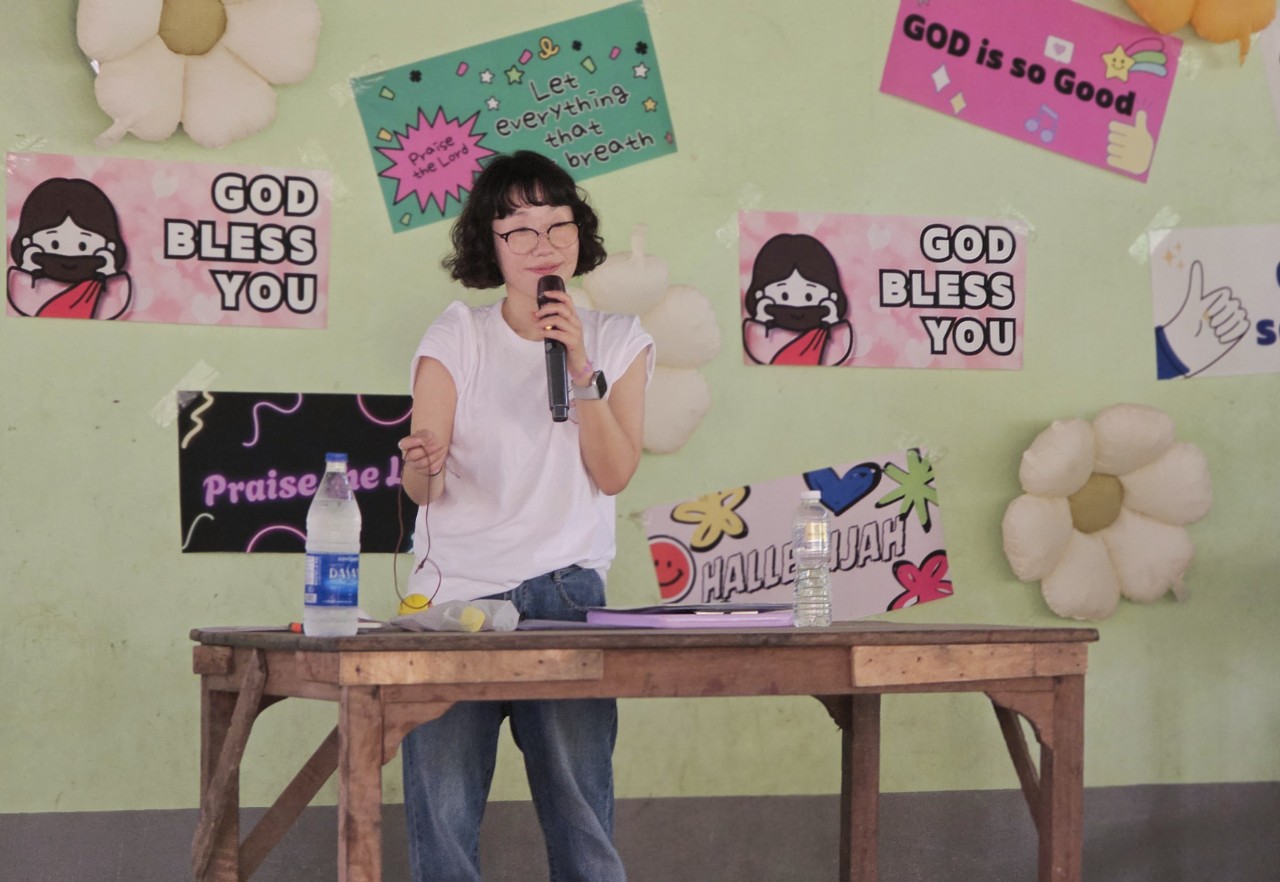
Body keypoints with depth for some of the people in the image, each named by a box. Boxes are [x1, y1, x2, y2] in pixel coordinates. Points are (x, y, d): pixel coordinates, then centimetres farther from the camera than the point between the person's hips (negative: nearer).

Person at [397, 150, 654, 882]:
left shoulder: (618, 340, 8)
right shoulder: (457, 336, 3)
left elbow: (614, 474, -4)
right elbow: (422, 489, -3)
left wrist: (582, 370, -13)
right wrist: (422, 466, -27)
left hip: (564, 591, 1)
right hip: (456, 590, -1)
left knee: (580, 810, -3)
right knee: (443, 821, -4)